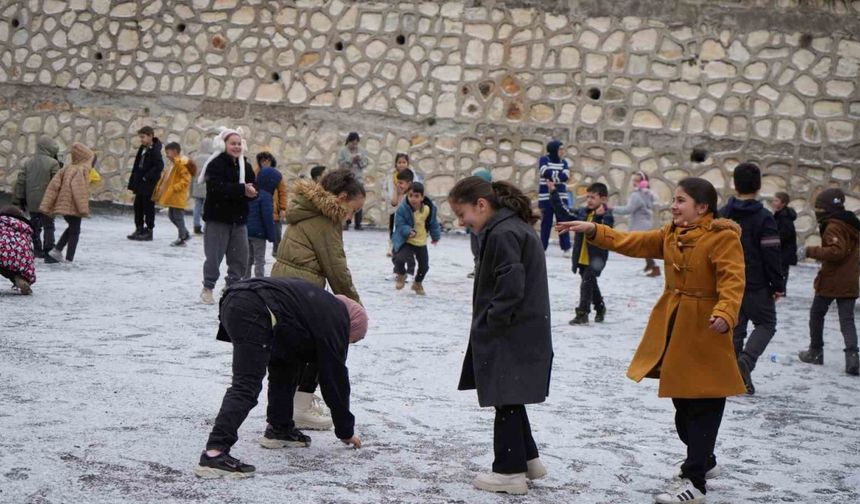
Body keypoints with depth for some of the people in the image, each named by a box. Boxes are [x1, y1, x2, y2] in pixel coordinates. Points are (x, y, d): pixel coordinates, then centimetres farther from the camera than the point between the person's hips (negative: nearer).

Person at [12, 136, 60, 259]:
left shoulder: (28, 163, 6)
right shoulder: (53, 163, -11)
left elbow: (20, 182, 6)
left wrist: (18, 200, 11)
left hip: (32, 203, 5)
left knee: (35, 226, 17)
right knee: (49, 227, 1)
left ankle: (38, 250, 24)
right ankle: (48, 253, -2)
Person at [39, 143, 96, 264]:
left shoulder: (66, 169, 9)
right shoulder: (82, 170, -13)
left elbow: (53, 185, 6)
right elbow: (79, 189, -25)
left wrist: (46, 206, 7)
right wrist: (84, 208, -27)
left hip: (63, 205, 8)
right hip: (73, 207, -8)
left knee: (72, 228, 25)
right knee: (75, 232, 3)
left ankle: (57, 250, 18)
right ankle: (69, 259, 2)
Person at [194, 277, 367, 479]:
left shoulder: (322, 304, 32)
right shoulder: (335, 321, 7)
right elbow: (335, 378, 10)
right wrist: (346, 431, 20)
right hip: (254, 313, -10)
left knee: (282, 366, 25)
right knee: (246, 386, -14)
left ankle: (279, 429, 31)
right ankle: (214, 453, -24)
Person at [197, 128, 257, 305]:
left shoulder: (245, 165, 10)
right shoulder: (216, 164, -9)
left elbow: (253, 189, 5)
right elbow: (218, 187, -24)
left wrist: (251, 192, -20)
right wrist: (242, 190, -30)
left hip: (239, 218, 6)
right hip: (218, 216, -6)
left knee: (240, 257, 7)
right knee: (214, 255, -2)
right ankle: (207, 288, 13)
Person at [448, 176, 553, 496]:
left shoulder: (503, 233, -18)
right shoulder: (515, 227, 13)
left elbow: (511, 287, -24)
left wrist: (490, 324, -15)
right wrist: (489, 326, 14)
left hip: (510, 337, -10)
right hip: (525, 334, 10)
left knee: (506, 401, -1)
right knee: (510, 400, 19)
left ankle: (510, 472, 8)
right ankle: (527, 459, 28)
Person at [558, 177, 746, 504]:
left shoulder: (724, 238, -15)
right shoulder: (671, 234, 9)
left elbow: (733, 281, -25)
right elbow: (633, 242, 7)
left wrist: (725, 314, -41)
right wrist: (593, 231, -2)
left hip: (705, 330, -8)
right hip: (672, 327, 8)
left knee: (702, 408, -1)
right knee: (682, 402, 20)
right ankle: (705, 462, 40)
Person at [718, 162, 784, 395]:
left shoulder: (722, 215, 4)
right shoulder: (764, 218, -12)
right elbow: (772, 255, -12)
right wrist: (778, 286, -4)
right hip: (756, 286, -4)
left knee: (735, 328, 12)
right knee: (766, 324, 10)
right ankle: (745, 361, -14)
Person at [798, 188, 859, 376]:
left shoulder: (833, 227, -15)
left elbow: (836, 251, -26)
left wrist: (811, 251, -22)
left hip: (830, 282, -7)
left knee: (816, 315, 12)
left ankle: (815, 351, 22)